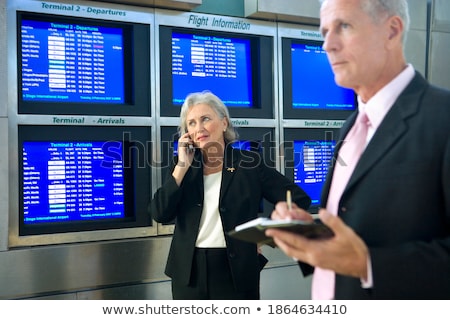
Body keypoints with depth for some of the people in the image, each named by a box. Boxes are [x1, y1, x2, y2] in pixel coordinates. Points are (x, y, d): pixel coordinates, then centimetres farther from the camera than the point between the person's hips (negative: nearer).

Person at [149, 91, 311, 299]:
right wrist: (182, 166, -9)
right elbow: (160, 214, -6)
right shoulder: (183, 166, 6)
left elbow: (298, 199, -3)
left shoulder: (249, 163, -3)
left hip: (237, 271, -3)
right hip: (189, 272, 3)